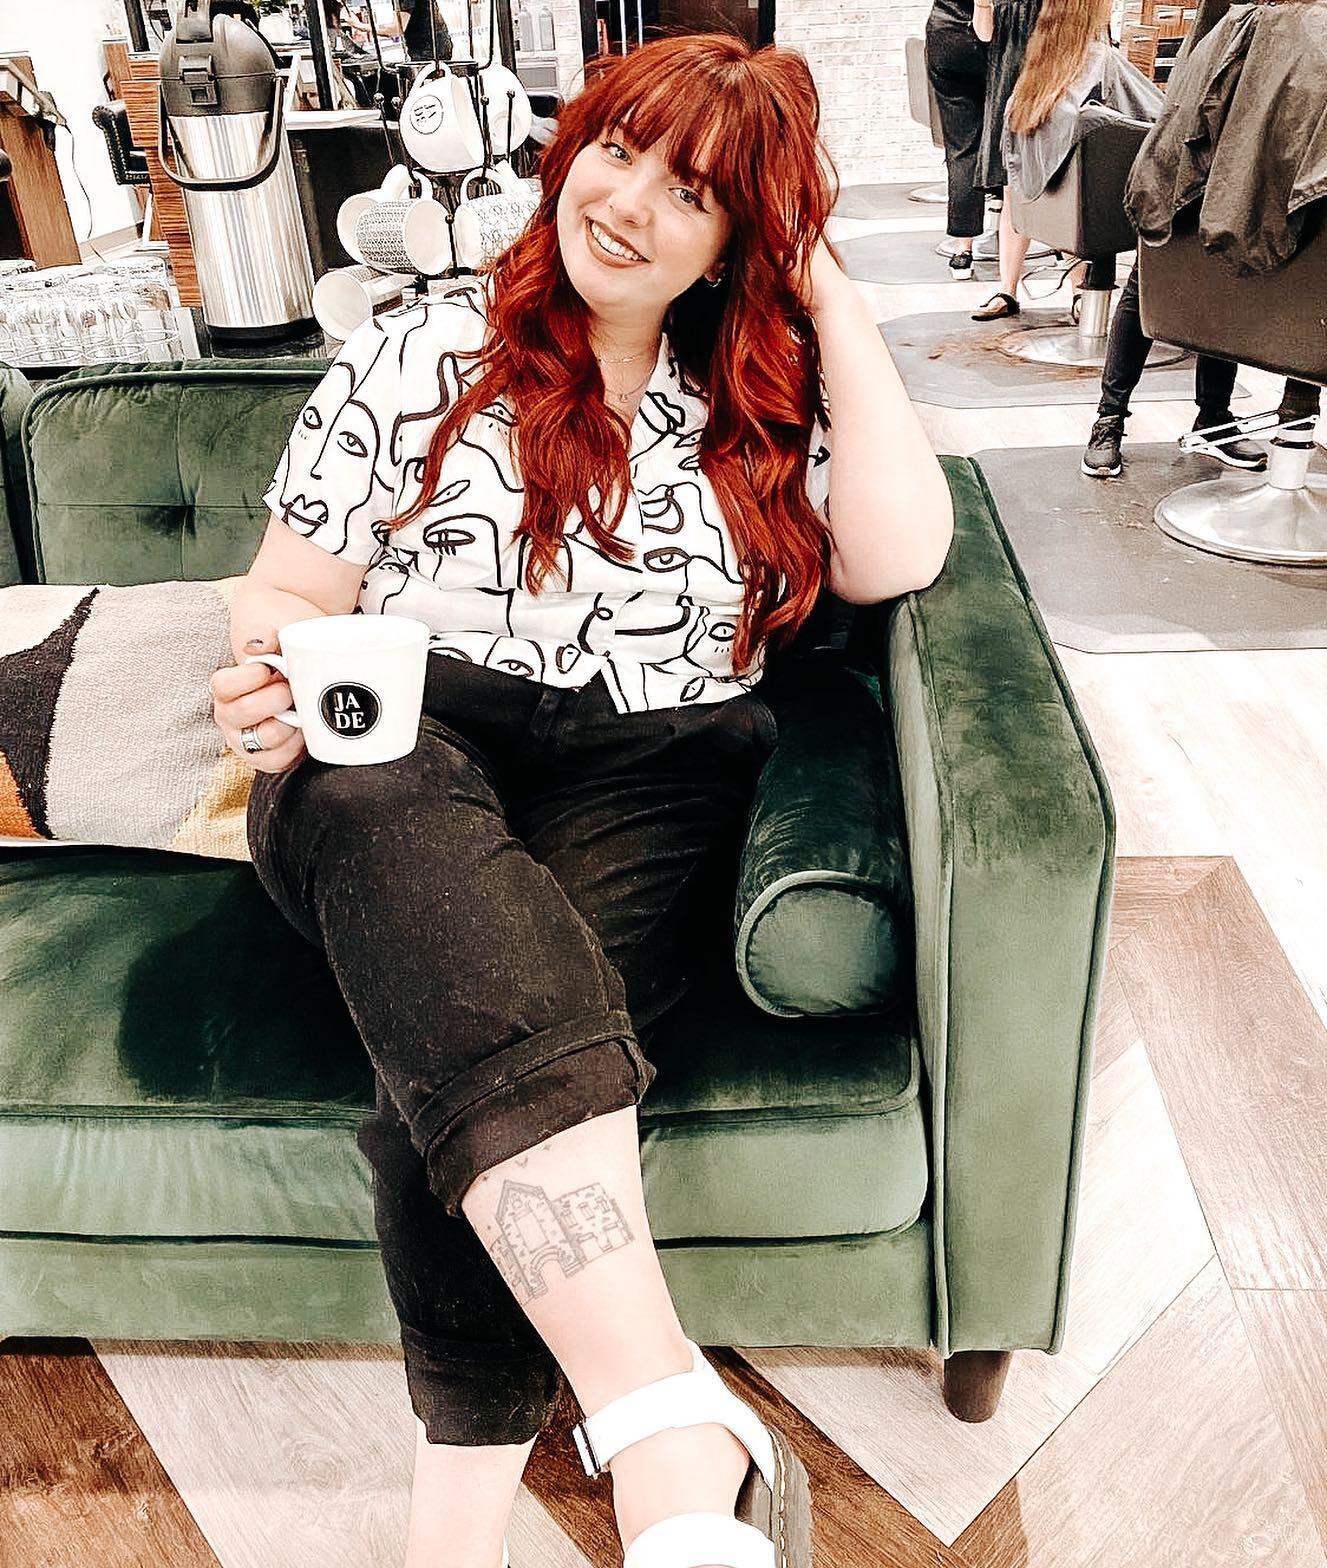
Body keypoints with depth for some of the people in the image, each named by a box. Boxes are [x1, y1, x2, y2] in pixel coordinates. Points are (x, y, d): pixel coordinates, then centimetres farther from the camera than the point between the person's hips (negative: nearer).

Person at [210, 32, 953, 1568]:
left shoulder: (764, 400, 16)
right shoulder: (419, 354, 12)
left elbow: (896, 557, -2)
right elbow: (287, 592, 11)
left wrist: (836, 303, 5)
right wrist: (268, 689, -13)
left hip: (649, 784, 1)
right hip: (407, 754, 0)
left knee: (476, 1050, -31)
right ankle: (680, 1439, -45)